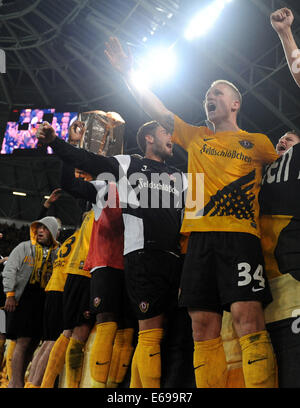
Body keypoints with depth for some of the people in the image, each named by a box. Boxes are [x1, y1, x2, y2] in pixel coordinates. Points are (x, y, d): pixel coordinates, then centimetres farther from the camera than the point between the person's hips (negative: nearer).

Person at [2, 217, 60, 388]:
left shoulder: (57, 253, 13)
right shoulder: (24, 248, 8)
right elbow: (9, 270, 3)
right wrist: (10, 294, -6)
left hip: (44, 302, 3)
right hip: (23, 298, -3)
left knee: (33, 344, 3)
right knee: (23, 342, -12)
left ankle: (15, 381, 13)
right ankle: (17, 383, -11)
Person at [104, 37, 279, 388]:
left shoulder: (257, 143, 15)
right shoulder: (195, 137, 23)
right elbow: (157, 110, 21)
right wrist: (128, 72, 16)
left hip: (240, 234, -3)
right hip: (199, 236, 4)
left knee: (247, 318, -17)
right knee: (203, 326, -1)